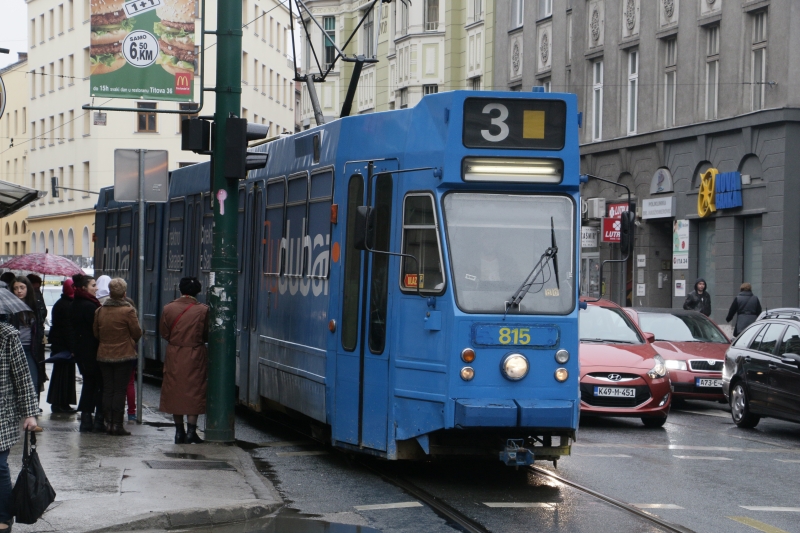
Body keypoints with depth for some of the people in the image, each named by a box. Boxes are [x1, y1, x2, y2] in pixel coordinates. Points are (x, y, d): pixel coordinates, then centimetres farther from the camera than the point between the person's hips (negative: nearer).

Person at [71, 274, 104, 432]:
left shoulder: (76, 304, 10)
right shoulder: (89, 306, -18)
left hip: (80, 349, 9)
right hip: (93, 352, -9)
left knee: (88, 384, 13)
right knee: (99, 384, -1)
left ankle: (86, 419, 11)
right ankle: (99, 419, -3)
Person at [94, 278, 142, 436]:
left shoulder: (100, 311, 1)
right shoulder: (128, 311, -12)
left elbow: (96, 333, 10)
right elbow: (137, 334, -7)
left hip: (103, 356, 4)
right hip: (123, 355, -4)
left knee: (107, 389, 10)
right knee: (120, 390, 0)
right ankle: (117, 424, -2)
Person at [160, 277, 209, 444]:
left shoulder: (168, 308, -4)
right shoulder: (203, 310, -8)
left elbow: (164, 334, 2)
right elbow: (207, 336, -1)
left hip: (174, 356, 2)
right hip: (195, 356, -2)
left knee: (175, 391, 10)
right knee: (194, 391, 4)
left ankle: (179, 431, 13)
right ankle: (191, 431, -1)